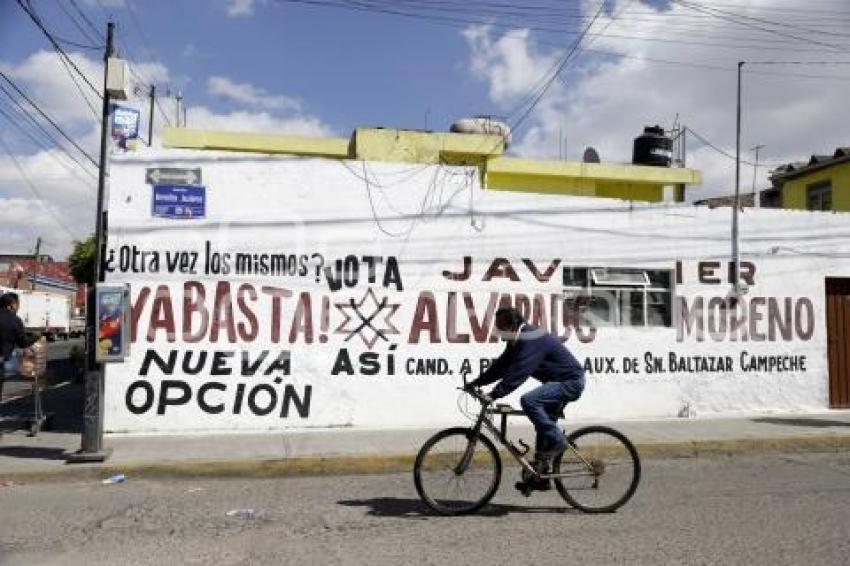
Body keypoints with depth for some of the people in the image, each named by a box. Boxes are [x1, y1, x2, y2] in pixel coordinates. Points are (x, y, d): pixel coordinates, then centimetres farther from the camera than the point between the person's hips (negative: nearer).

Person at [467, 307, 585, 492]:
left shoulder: (533, 340, -25)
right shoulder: (518, 340, 6)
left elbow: (518, 373, -33)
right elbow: (501, 366, 8)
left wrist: (494, 395, -38)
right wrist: (476, 383, 2)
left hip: (570, 381, -11)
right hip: (559, 381, 11)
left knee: (528, 400, -27)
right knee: (543, 427, 11)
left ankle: (557, 440, -13)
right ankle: (539, 477, 19)